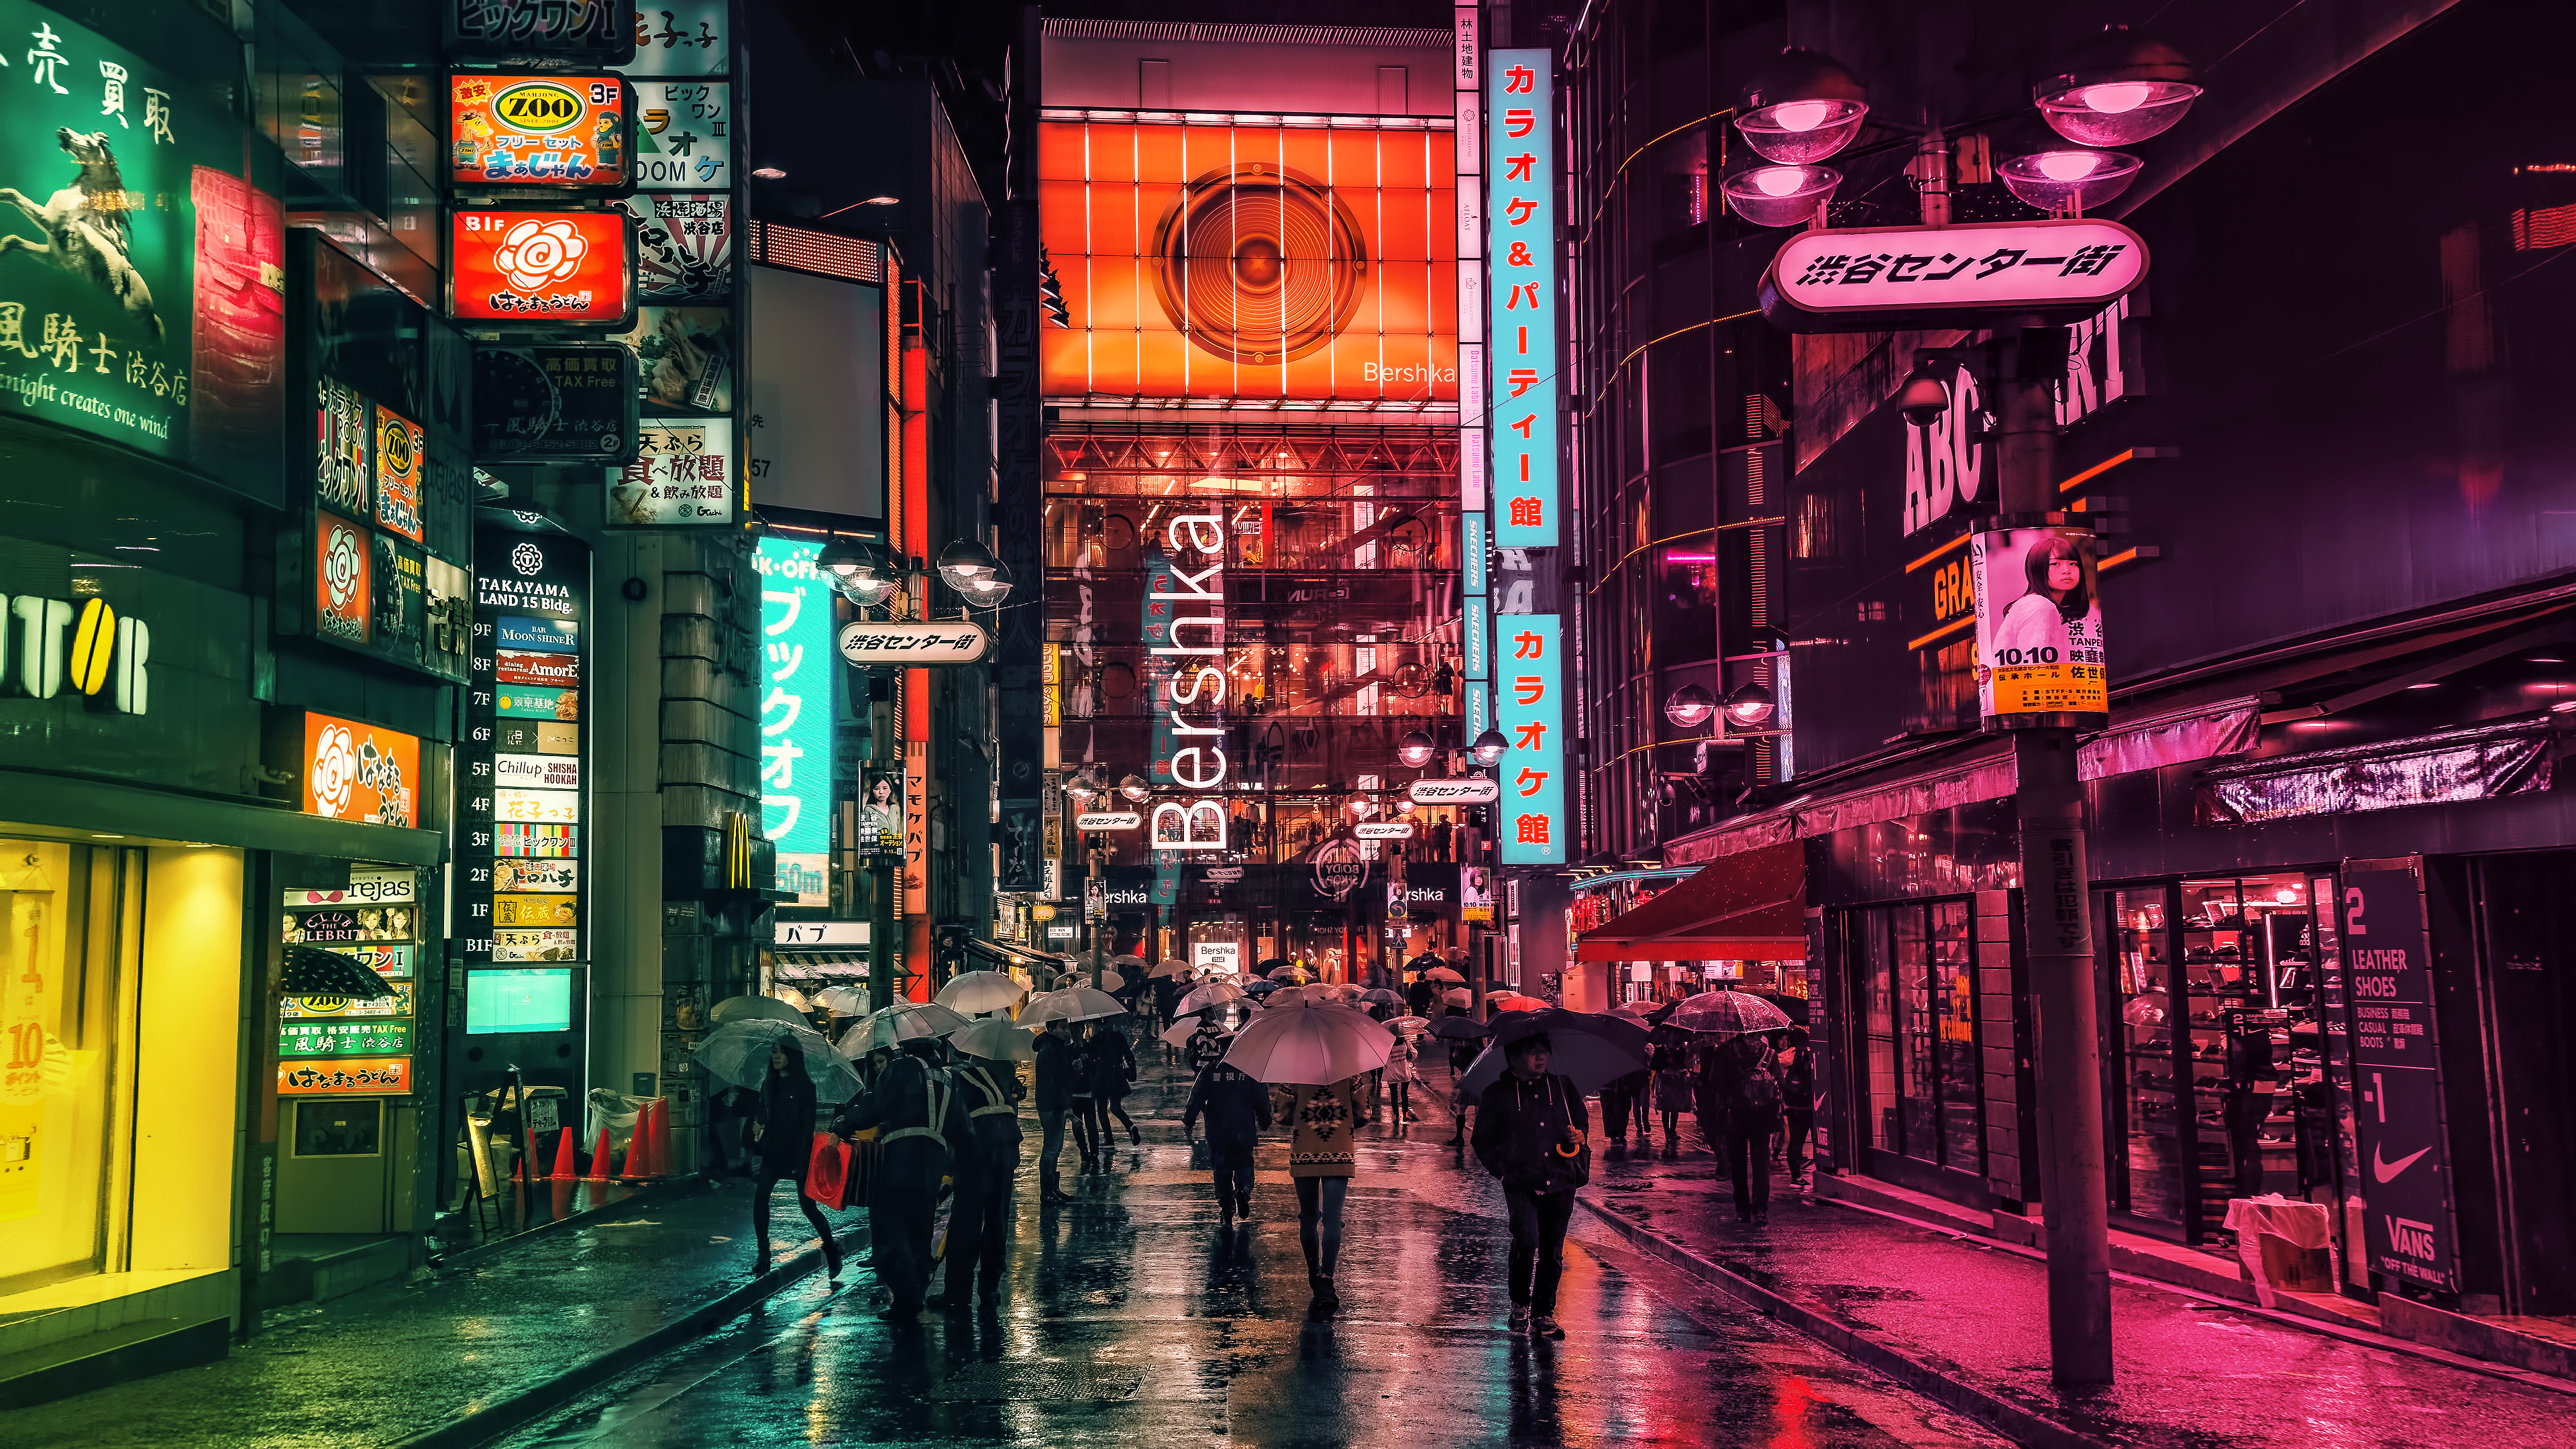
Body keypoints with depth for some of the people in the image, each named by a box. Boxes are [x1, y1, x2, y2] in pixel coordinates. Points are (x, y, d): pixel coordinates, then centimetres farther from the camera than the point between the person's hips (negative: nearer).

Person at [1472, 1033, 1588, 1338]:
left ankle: (1544, 1313, 18)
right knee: (1527, 1241, -19)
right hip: (1522, 1183, -3)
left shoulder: (1563, 1087, 11)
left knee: (1552, 1251, 5)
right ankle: (1520, 1304, 3)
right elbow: (1483, 1141, 9)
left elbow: (1583, 1121, 23)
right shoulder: (1497, 1095, 3)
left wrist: (1578, 1135, 0)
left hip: (1560, 1183, 3)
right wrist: (1503, 1169, -3)